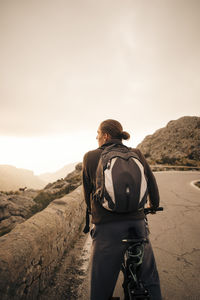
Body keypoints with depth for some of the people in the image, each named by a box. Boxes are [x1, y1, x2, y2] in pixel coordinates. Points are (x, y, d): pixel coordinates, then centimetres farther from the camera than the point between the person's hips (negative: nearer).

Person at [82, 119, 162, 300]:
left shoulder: (90, 157, 0)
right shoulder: (136, 154, 4)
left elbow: (87, 192, 8)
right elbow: (152, 184, 13)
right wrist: (154, 206, 32)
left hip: (107, 229, -2)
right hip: (138, 224, 3)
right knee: (149, 280, 23)